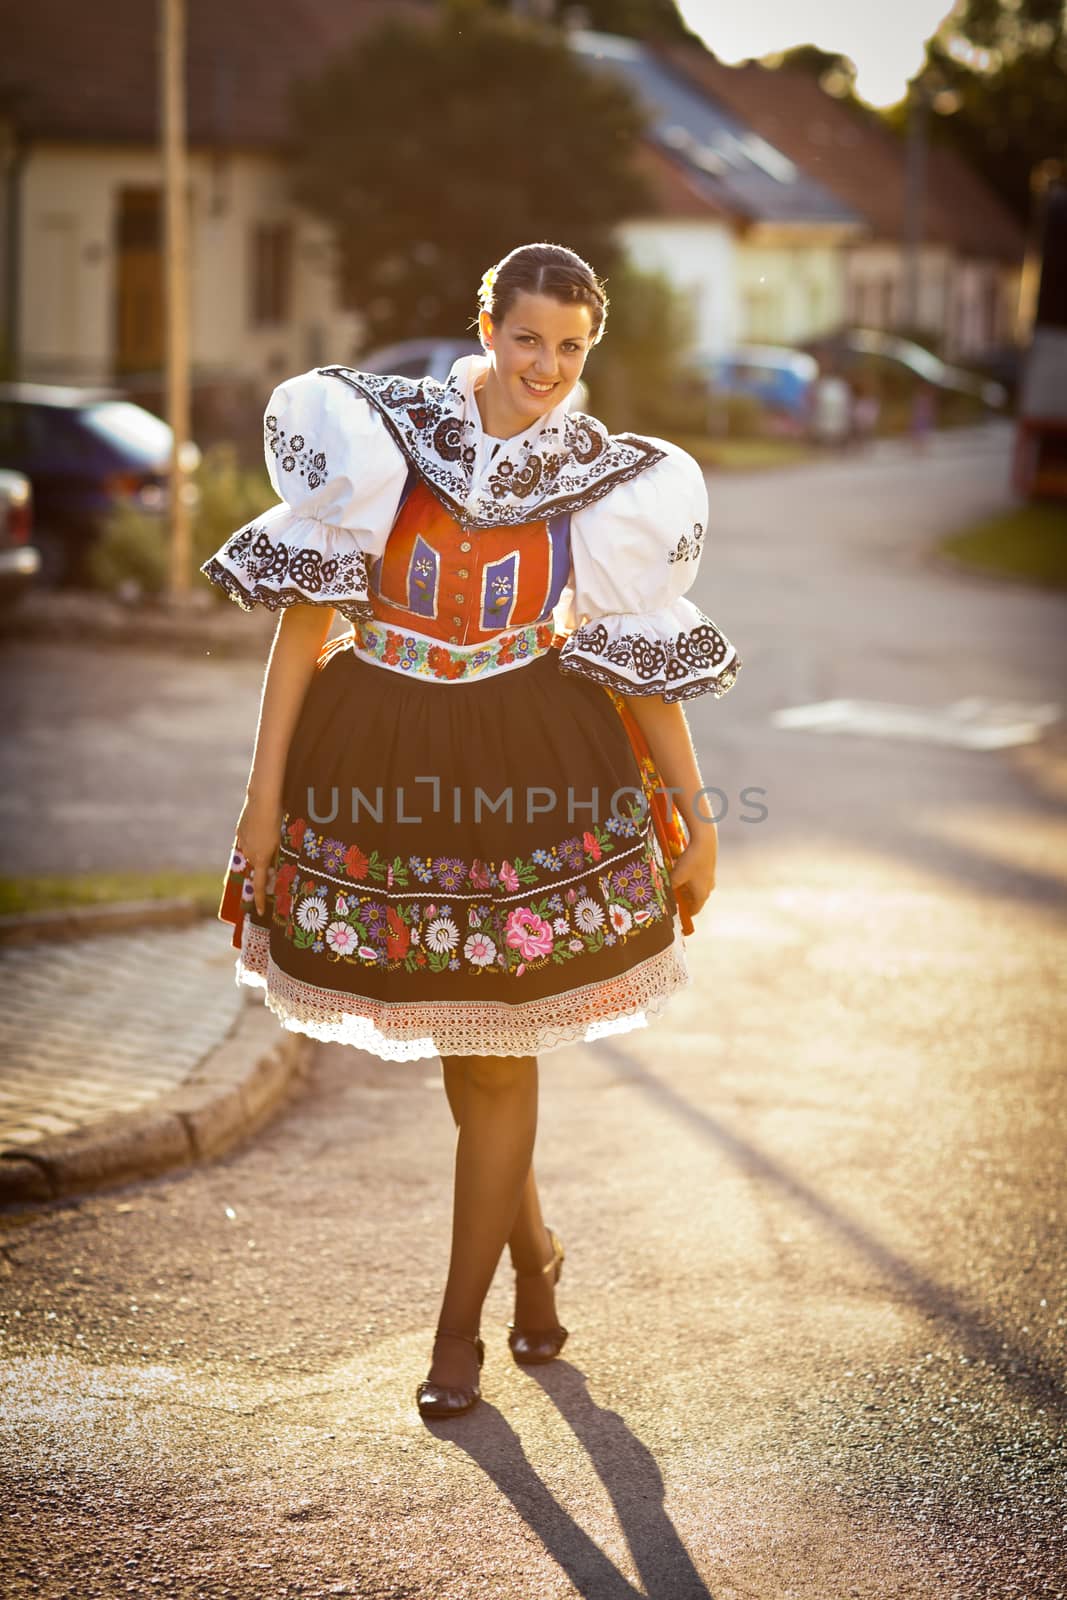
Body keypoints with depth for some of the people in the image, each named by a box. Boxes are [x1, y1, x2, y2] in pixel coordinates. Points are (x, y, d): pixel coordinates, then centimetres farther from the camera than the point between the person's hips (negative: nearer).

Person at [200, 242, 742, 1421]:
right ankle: (532, 1249, 38)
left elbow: (643, 659, 6)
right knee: (449, 1046, 13)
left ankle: (459, 1324, 16)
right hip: (382, 766, 0)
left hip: (532, 771, 0)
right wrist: (264, 788, -8)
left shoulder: (602, 482, 0)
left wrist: (694, 816, 8)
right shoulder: (380, 434, -6)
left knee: (496, 1052, 2)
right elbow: (308, 613, -5)